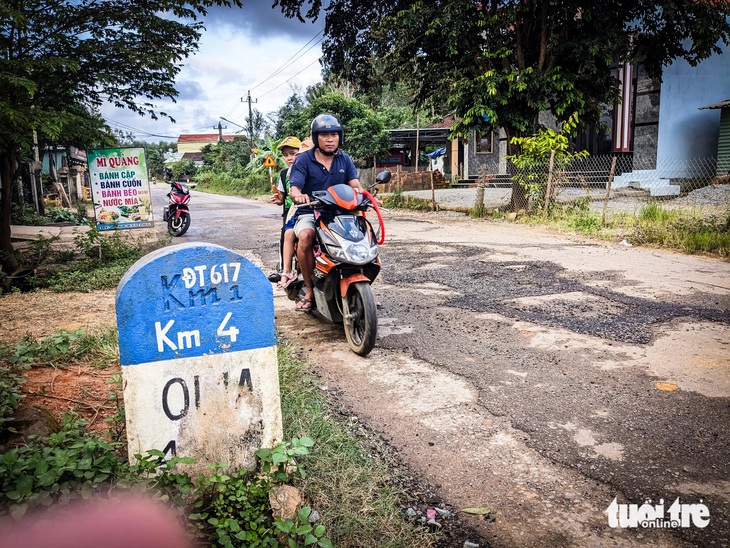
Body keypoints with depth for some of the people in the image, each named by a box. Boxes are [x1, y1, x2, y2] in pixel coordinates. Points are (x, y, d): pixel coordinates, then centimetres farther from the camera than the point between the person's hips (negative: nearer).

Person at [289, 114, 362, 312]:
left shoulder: (345, 160, 10)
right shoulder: (304, 160, 0)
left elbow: (355, 185, -2)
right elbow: (293, 189, -11)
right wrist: (298, 196, -36)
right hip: (310, 212, -2)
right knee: (306, 236, -35)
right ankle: (310, 289, -20)